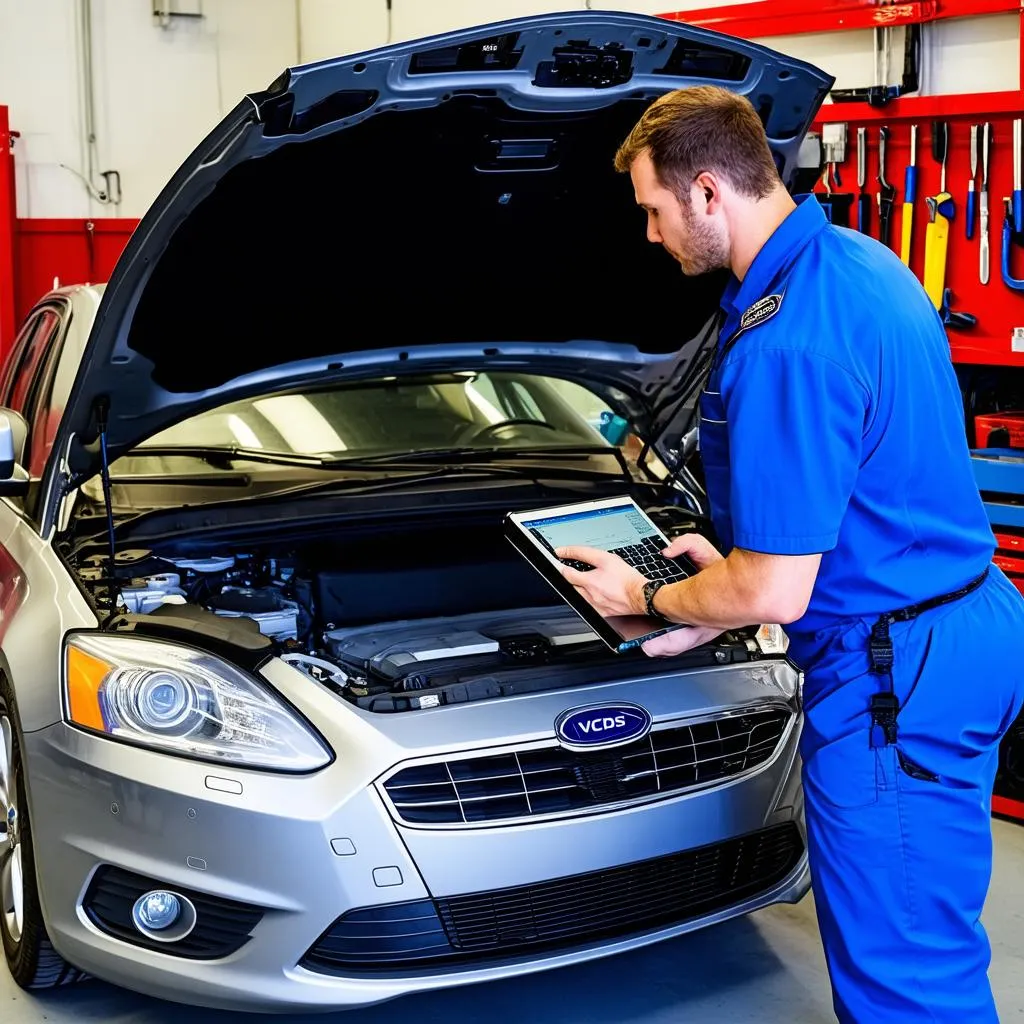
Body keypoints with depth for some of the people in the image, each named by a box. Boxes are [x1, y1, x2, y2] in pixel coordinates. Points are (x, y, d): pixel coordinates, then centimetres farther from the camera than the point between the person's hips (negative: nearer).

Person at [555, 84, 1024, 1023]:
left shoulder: (781, 342, -25)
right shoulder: (863, 261, 8)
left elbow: (772, 594, -22)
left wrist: (647, 599, -3)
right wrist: (731, 569, 19)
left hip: (891, 679, -11)